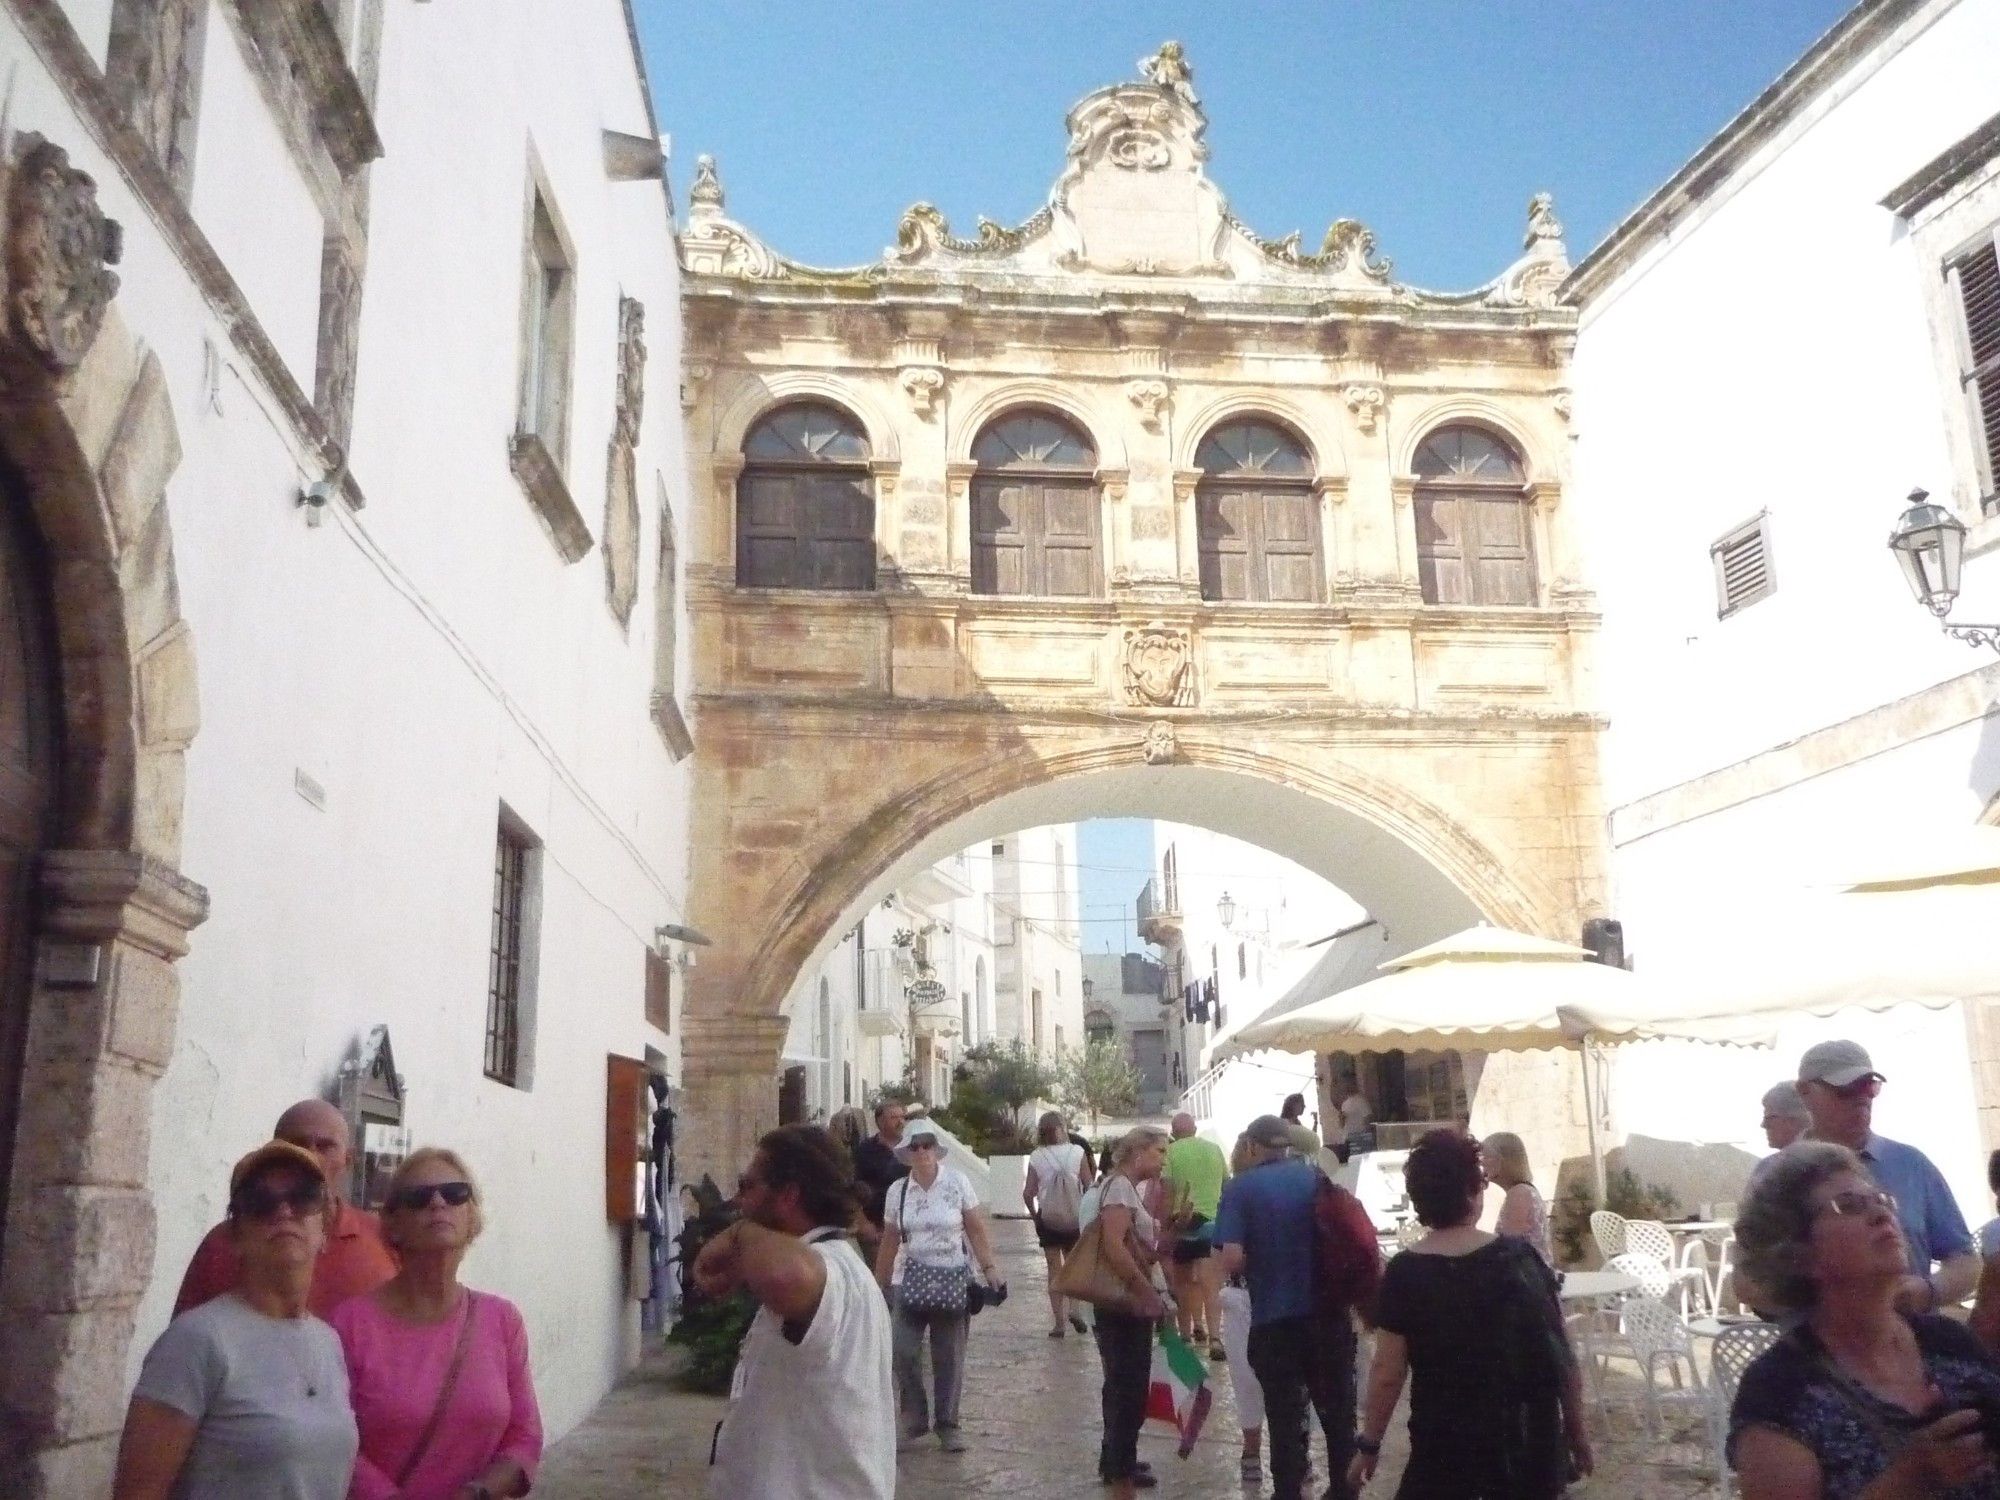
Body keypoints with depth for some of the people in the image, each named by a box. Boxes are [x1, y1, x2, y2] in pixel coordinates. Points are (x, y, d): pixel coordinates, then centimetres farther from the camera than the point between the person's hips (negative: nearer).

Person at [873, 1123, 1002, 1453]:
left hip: (952, 1278, -1)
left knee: (949, 1356, 5)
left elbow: (976, 1230, -2)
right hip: (910, 1279, 1)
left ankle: (947, 1424, 19)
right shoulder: (897, 1191, 1)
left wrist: (989, 1268, -13)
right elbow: (890, 1242, 8)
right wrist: (878, 1284, 10)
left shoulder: (958, 1182, -5)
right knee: (904, 1353, -7)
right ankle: (914, 1419, 12)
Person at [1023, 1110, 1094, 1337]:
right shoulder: (1077, 1152, -8)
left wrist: (1034, 1215, 9)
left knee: (1054, 1269, 10)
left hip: (1048, 1220, 0)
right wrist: (1087, 1213, 8)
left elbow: (1028, 1193, -7)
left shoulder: (1037, 1157, -7)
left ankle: (1058, 1322, 9)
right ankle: (1073, 1307, -2)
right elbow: (1089, 1186, -7)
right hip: (1075, 1219, 0)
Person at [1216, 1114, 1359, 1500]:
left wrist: (1253, 1270, 5)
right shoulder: (1317, 1176, 3)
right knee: (1337, 1408, 18)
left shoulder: (1241, 1188, -6)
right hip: (1329, 1311, 3)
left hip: (1274, 1318, -3)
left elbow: (1232, 1260, -17)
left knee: (1285, 1416, 9)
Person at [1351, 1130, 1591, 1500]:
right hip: (1527, 1441, 2)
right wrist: (1577, 1428, 10)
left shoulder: (1404, 1274, -10)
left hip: (1445, 1446, -2)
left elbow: (1387, 1372, -9)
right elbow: (1560, 1356, -2)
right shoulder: (1519, 1259, -6)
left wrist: (1369, 1444, 3)